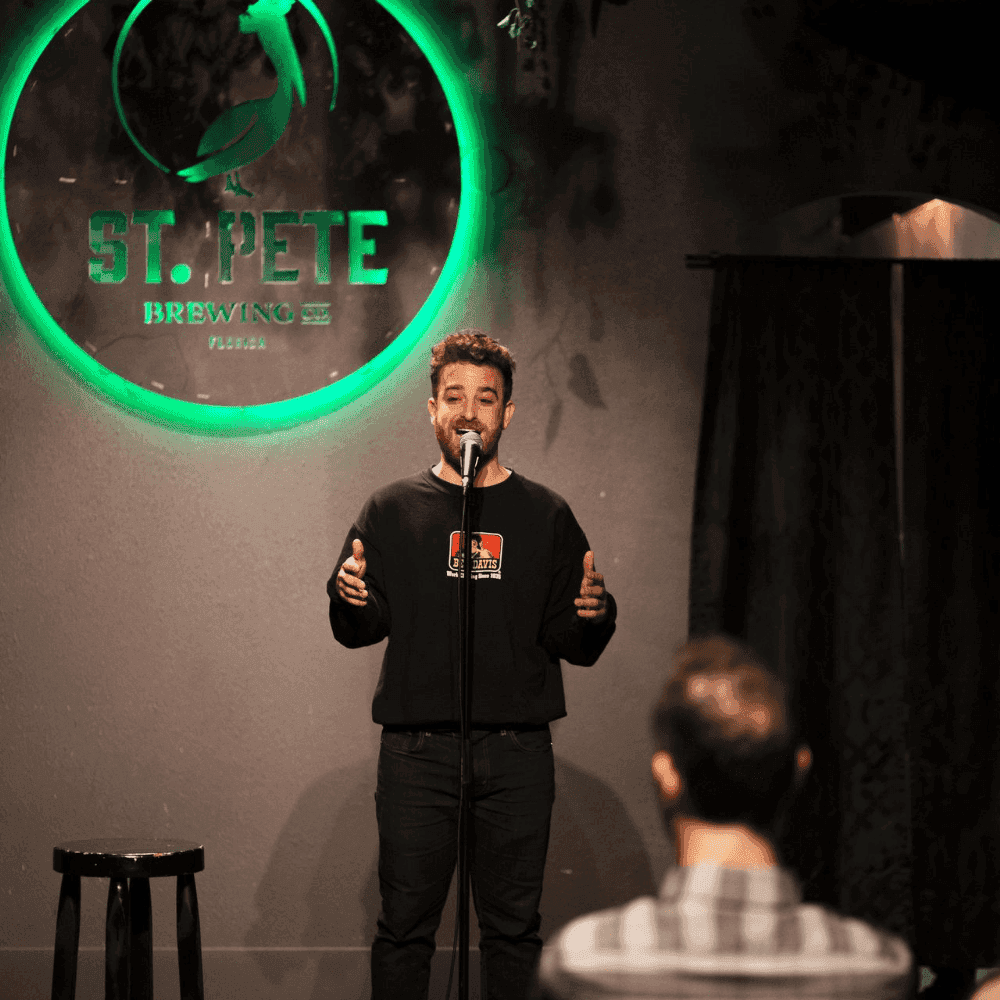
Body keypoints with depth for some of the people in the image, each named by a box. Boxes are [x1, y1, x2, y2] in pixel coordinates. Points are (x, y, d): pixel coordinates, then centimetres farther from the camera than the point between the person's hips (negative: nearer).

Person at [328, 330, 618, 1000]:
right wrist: (351, 603, -19)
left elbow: (576, 647, 7)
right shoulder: (393, 511, 9)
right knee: (405, 925, 0)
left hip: (518, 753, 1)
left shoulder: (545, 516, 10)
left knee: (514, 926, 4)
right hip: (418, 750, -1)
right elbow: (361, 630, 3)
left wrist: (593, 614, -15)